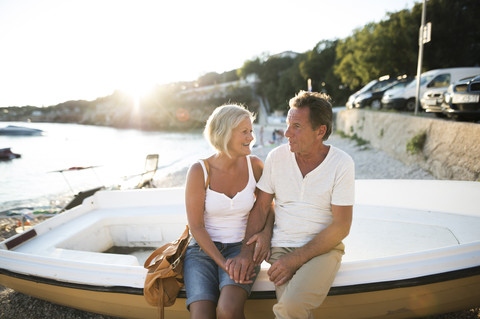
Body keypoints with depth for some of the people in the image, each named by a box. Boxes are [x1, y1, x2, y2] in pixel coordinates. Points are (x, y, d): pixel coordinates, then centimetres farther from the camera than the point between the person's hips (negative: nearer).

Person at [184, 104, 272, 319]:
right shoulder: (199, 171, -11)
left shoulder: (254, 165, -3)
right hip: (203, 248, -1)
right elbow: (196, 226, -9)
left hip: (241, 248, 1)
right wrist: (224, 264, -17)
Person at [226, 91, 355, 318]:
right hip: (282, 248, 2)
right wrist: (246, 252, -9)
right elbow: (260, 208, 4)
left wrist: (295, 259, -15)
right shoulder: (277, 157, 0)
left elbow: (341, 227, -9)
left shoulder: (342, 164, -8)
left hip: (323, 249, -2)